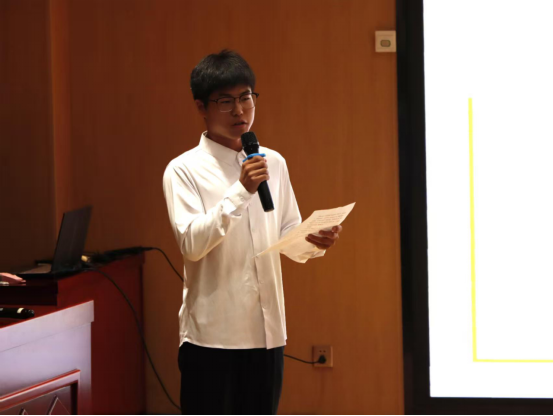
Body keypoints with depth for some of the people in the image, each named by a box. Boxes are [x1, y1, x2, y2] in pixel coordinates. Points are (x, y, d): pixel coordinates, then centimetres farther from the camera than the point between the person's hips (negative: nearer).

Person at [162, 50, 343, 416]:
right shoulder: (184, 170, -6)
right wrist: (240, 192, -24)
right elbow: (191, 243, -17)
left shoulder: (273, 163, 9)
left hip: (267, 330, 5)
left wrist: (315, 242, -9)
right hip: (212, 334, -5)